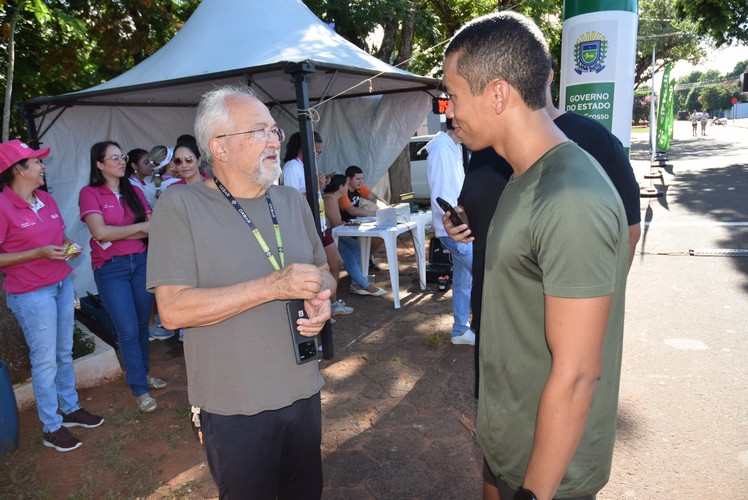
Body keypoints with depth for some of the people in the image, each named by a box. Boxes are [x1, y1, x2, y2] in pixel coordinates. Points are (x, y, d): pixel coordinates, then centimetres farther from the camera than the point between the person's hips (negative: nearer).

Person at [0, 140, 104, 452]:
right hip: (30, 294, -7)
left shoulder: (46, 199, 7)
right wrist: (39, 253, -22)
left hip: (62, 284, 7)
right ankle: (51, 427, 18)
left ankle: (71, 409, 33)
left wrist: (69, 247, 1)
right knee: (45, 360, 3)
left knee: (65, 353, 17)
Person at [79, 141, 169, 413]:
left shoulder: (135, 192, 8)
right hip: (110, 268, -4)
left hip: (140, 262, 4)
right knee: (128, 330, -3)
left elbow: (153, 229, 0)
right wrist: (139, 227, -9)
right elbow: (100, 232, -16)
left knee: (142, 324, 11)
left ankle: (142, 372, 31)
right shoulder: (90, 193, -3)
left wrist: (116, 235, -11)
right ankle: (140, 388, 11)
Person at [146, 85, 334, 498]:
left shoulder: (293, 202, 6)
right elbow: (173, 310, -20)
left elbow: (323, 272, 14)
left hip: (304, 391, 5)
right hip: (234, 407, -5)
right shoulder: (180, 207, -12)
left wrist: (322, 300, -10)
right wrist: (273, 286, -26)